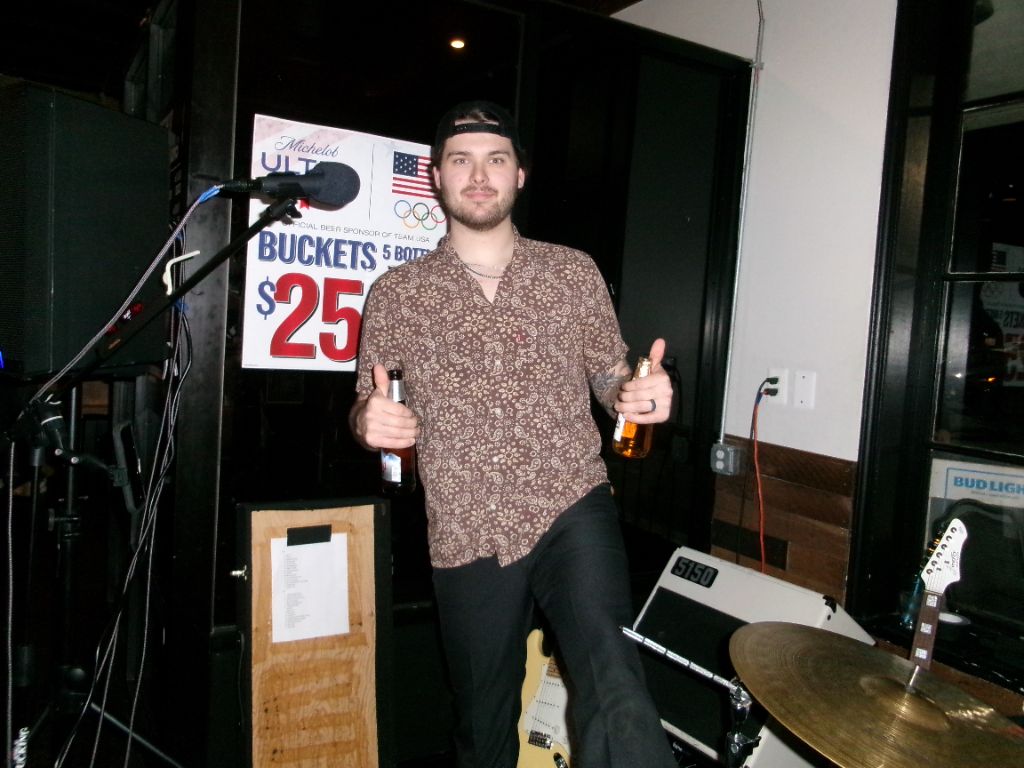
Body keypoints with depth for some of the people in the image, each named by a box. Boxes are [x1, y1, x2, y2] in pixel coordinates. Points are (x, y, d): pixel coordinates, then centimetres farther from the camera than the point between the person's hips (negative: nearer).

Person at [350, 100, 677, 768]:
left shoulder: (573, 272, 4)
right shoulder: (396, 294, 3)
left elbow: (610, 377, 9)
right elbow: (369, 408, 8)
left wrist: (641, 394, -15)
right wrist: (370, 421, -16)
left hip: (572, 507, -1)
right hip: (468, 535, 1)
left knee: (612, 680, -26)